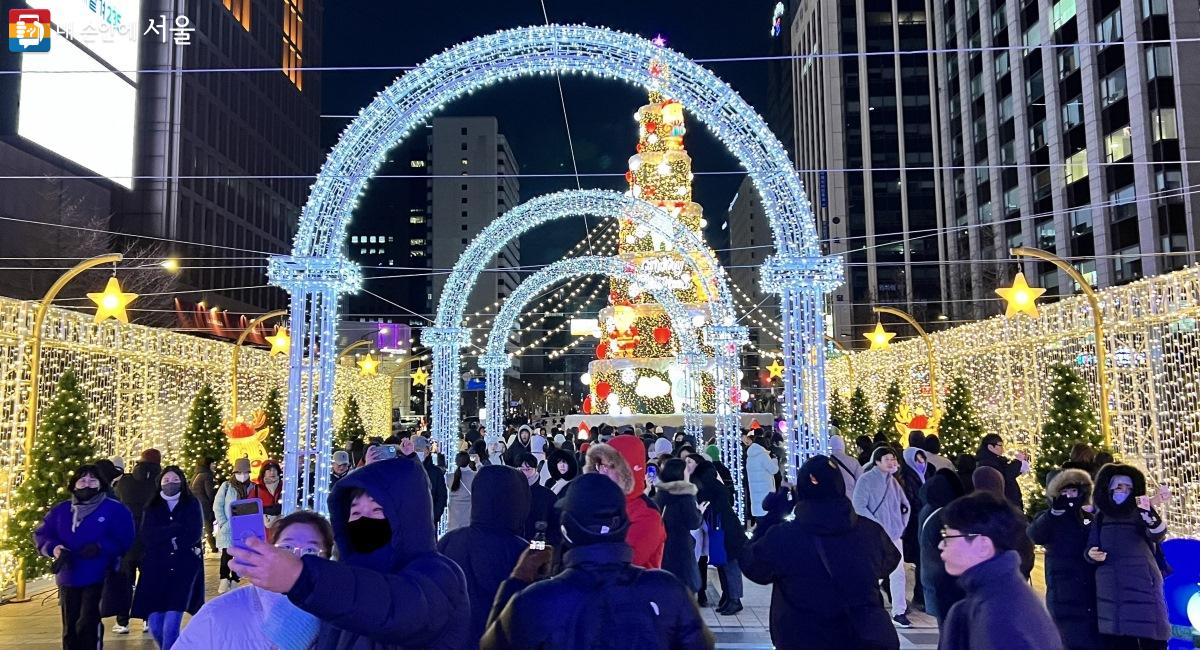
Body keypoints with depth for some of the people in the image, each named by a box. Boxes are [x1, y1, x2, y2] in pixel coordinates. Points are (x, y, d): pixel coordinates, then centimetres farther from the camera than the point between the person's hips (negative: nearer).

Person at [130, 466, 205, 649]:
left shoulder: (192, 504, 6)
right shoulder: (152, 507, 11)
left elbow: (194, 534, -6)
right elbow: (146, 536, -4)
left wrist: (162, 536, -3)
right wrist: (177, 529, -11)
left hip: (184, 566, -2)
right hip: (156, 567, 2)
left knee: (171, 624, -14)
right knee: (155, 625, -3)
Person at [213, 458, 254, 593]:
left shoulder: (252, 488, 4)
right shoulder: (226, 486, -1)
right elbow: (217, 505, -2)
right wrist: (222, 523, -9)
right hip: (227, 528, -2)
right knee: (227, 554, -5)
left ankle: (234, 581, 14)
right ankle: (224, 580, 4)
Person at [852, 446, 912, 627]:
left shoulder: (893, 481, 10)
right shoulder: (866, 480, -8)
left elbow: (905, 505, 21)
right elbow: (859, 507, -14)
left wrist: (901, 525, 9)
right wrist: (878, 527, -15)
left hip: (894, 535, 6)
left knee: (898, 573, 5)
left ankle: (899, 612, 14)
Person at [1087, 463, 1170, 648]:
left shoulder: (1140, 512, 3)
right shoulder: (1101, 516, 13)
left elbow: (1158, 535, -16)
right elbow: (1091, 547, 17)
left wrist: (1148, 513, -34)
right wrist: (1091, 554, -6)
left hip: (1141, 582, -3)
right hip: (1110, 586, 3)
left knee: (1150, 638, -10)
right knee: (1118, 639, 2)